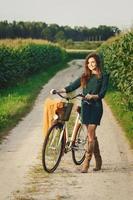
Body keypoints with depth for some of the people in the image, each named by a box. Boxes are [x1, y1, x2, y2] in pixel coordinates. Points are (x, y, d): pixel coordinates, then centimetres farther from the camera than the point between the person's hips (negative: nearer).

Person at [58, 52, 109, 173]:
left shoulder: (104, 76, 0)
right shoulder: (85, 76, 14)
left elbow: (102, 93, -8)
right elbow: (72, 86, 8)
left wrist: (92, 96, -27)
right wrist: (59, 91, -6)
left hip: (96, 106, -5)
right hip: (85, 106, 5)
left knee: (90, 134, -11)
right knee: (92, 135, 8)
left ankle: (86, 163, -9)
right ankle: (98, 161, 20)